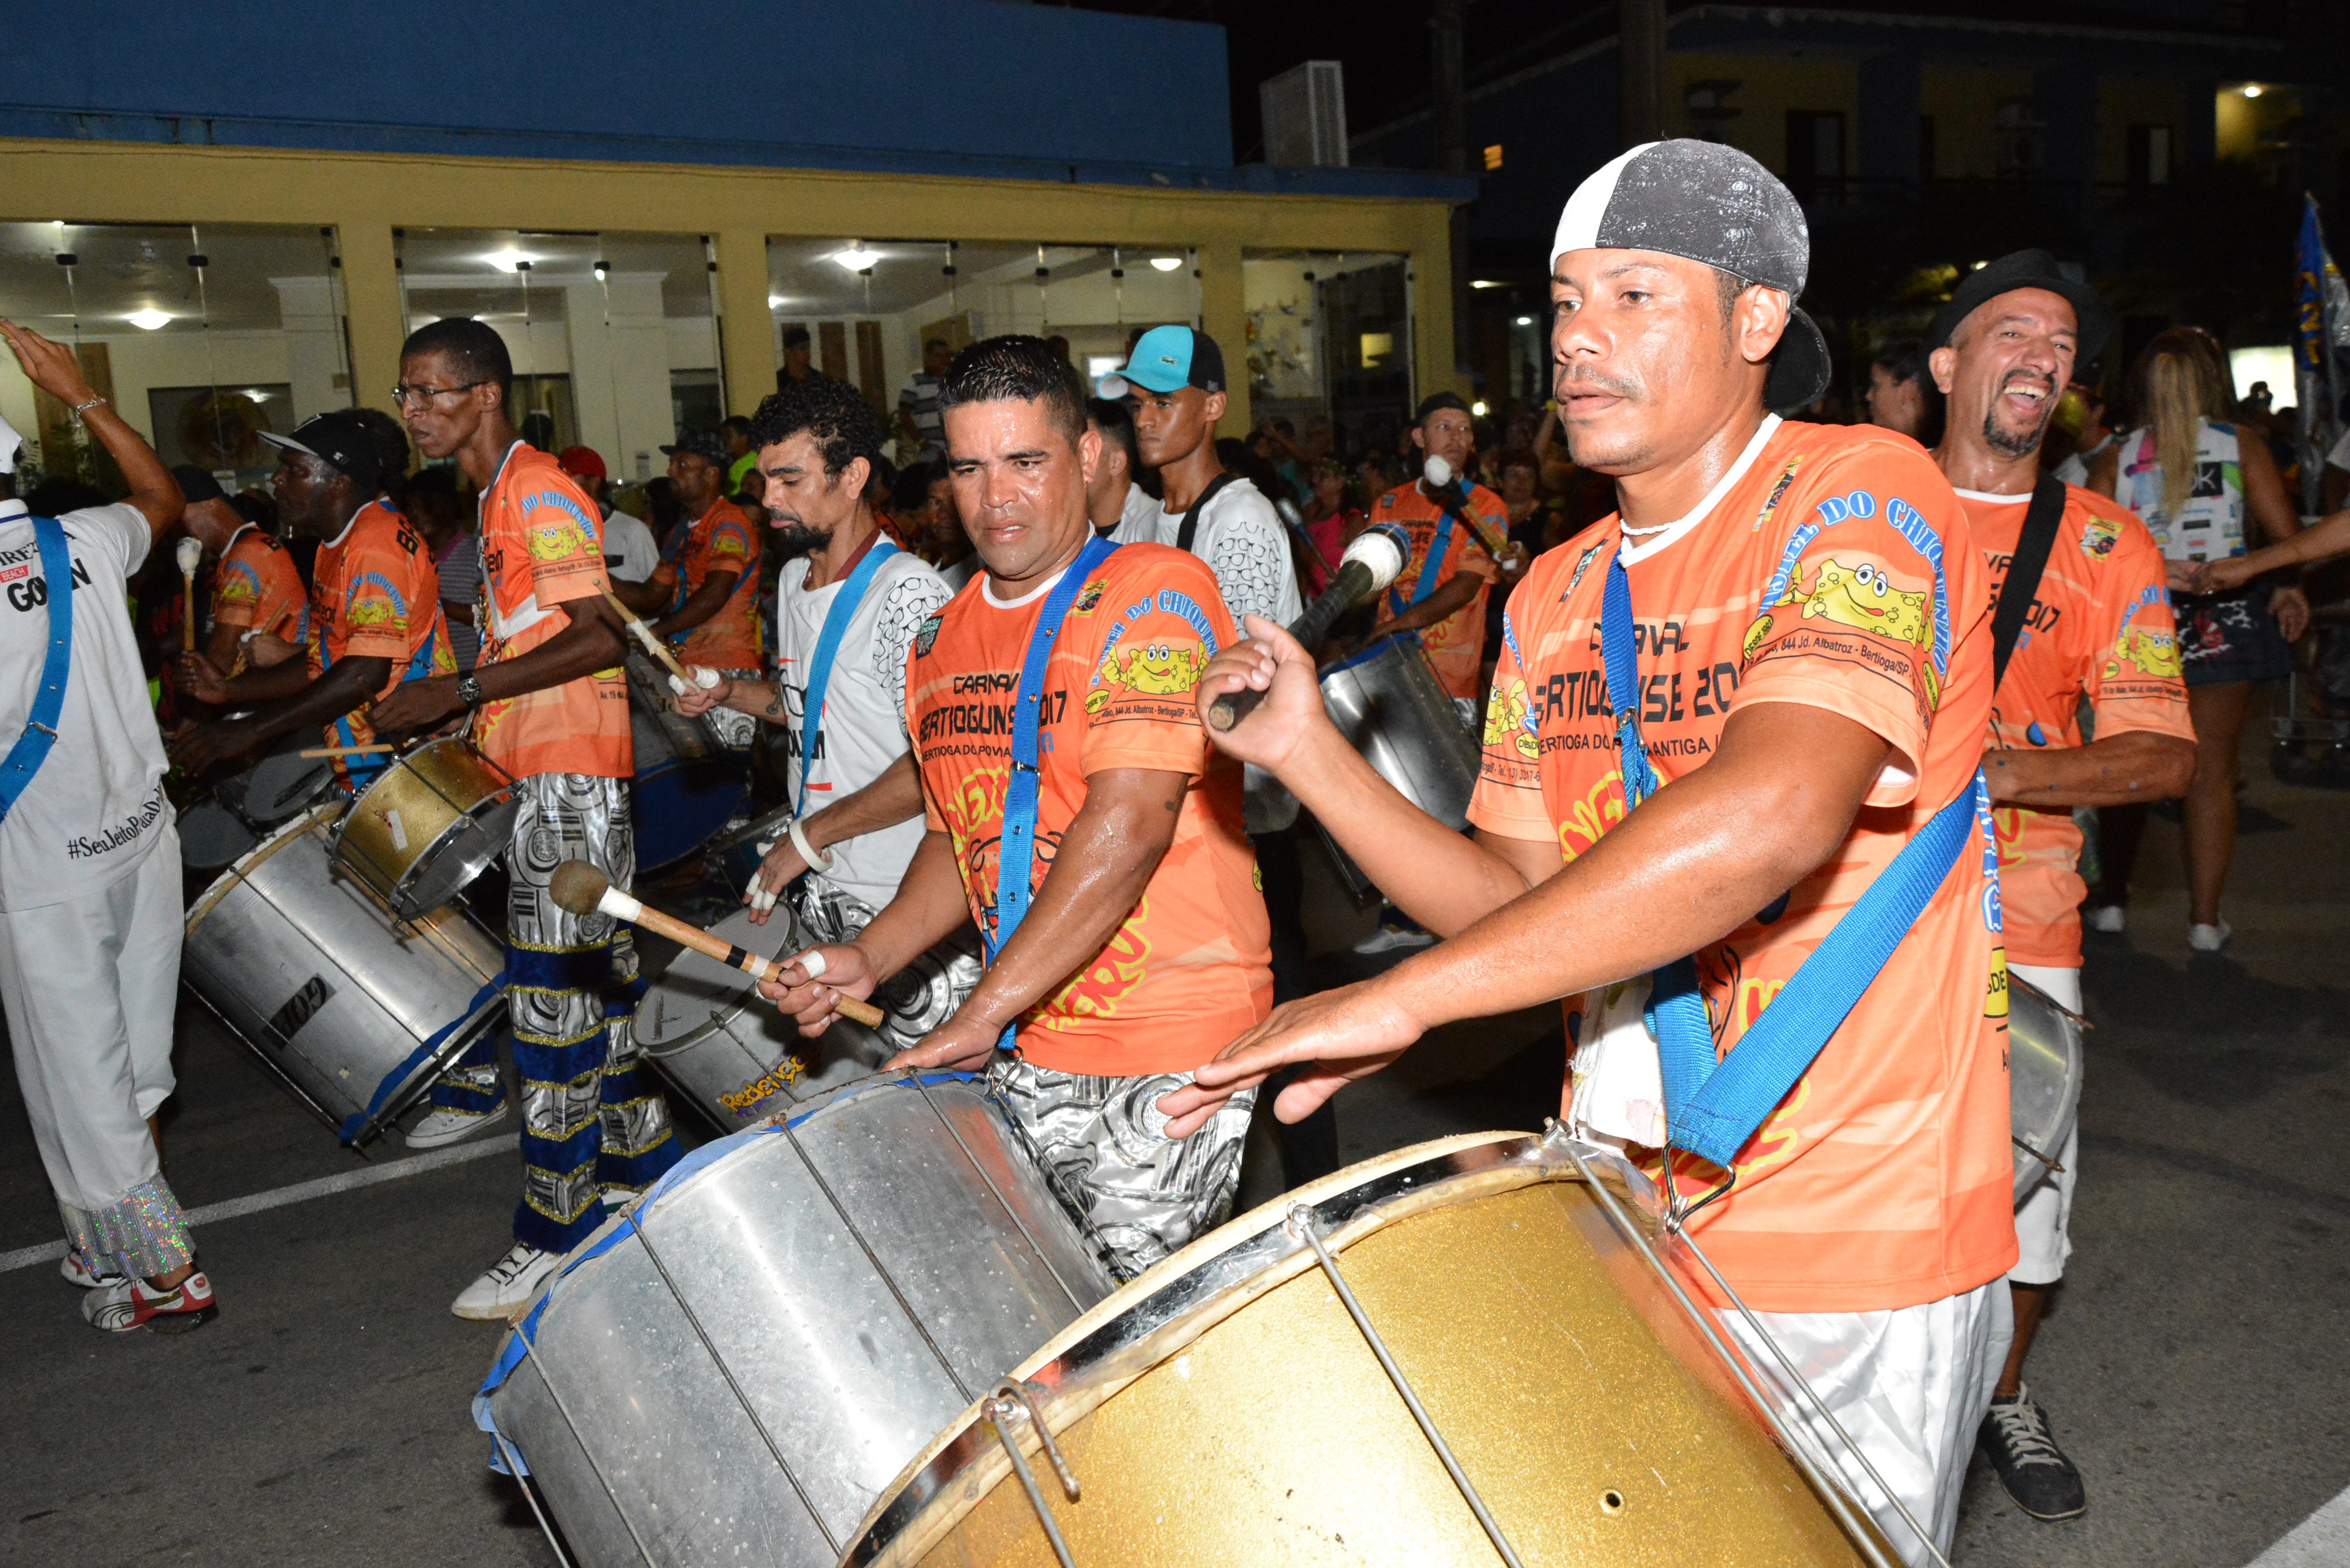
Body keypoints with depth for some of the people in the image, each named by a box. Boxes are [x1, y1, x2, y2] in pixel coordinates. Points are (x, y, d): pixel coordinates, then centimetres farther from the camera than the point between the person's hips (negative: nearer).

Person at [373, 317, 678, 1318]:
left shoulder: (539, 492, -12)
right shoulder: (498, 500, 18)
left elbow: (599, 637, -21)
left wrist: (462, 691, -20)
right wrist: (473, 718, 16)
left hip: (567, 779, -10)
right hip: (535, 768, 10)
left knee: (554, 1002, -6)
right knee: (596, 981, 16)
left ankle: (555, 1238, 3)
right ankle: (640, 1169, 28)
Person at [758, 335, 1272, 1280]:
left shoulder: (1153, 595, -12)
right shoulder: (942, 643, 11)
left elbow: (1128, 828, -22)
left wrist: (982, 1013, -22)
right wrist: (871, 958, 3)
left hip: (1168, 1045, -6)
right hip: (1026, 1052, 6)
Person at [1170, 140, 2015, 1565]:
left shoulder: (1861, 497, -15)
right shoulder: (1557, 600, 7)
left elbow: (1773, 814, -33)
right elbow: (1520, 900, 7)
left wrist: (1399, 999, -32)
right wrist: (1311, 751, -6)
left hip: (1855, 1240, -6)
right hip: (1624, 1208, 6)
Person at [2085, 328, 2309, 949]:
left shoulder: (2117, 458, -1)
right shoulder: (2243, 450, -2)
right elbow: (2289, 540, -7)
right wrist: (2291, 589, 10)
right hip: (2223, 624, -1)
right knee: (2211, 771, 6)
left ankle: (2111, 900, 20)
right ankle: (2205, 918, 8)